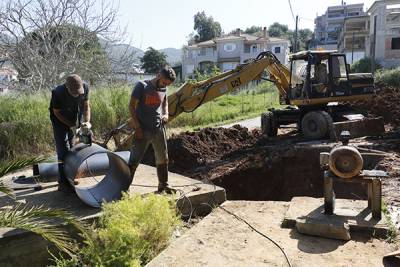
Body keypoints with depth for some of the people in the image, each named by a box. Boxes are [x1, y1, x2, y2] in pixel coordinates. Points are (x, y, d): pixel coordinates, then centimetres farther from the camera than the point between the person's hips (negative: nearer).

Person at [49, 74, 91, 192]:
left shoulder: (85, 87, -23)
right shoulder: (58, 93, -33)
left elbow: (86, 106, -10)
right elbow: (56, 112, -18)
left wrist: (87, 122, -24)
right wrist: (71, 126, -24)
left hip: (76, 119, 4)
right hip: (60, 121, -4)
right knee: (63, 150, -7)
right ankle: (63, 183, -1)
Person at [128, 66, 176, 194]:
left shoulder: (163, 89, 7)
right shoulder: (141, 86, -9)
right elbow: (131, 106, -10)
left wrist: (166, 114, 4)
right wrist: (137, 127, -16)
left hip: (159, 129, 6)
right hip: (143, 130, -6)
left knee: (163, 159, 15)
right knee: (134, 160, -3)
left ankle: (163, 185, 31)